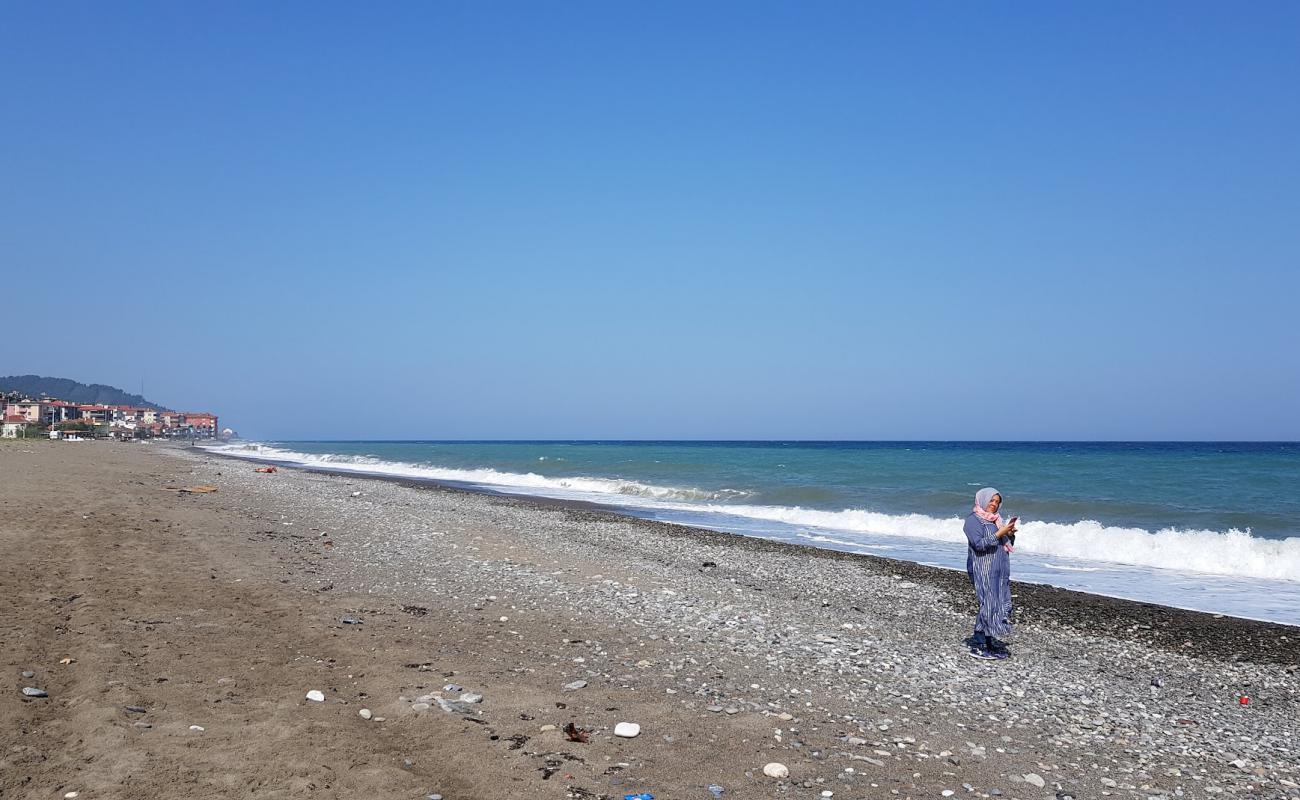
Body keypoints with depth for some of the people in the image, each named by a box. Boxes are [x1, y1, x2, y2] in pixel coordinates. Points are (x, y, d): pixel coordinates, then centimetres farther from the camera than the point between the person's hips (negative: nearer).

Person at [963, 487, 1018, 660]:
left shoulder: (995, 520, 17)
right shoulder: (973, 520, -7)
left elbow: (1006, 544, 21)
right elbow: (979, 544, -18)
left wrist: (1010, 533, 0)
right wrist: (999, 533, -20)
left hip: (998, 570, 9)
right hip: (982, 569, -9)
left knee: (1001, 604, 7)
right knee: (988, 604, -12)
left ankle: (989, 641, 14)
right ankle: (977, 647, -8)